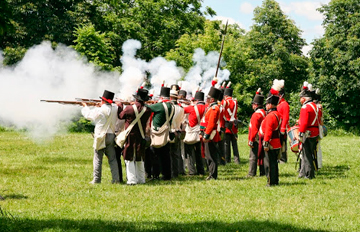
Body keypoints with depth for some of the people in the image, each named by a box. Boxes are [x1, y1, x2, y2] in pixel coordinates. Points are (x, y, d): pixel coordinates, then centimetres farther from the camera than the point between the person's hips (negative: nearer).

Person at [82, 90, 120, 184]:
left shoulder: (99, 111, -11)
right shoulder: (115, 109, -2)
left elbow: (88, 114, 6)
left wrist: (85, 106, 26)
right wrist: (101, 106, 25)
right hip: (111, 136, 4)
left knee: (98, 159, 3)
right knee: (112, 159, 8)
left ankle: (96, 179, 4)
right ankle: (116, 179, 4)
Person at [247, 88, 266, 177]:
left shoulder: (256, 115, -17)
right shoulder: (264, 113, 11)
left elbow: (254, 129, -19)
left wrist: (251, 141, -16)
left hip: (256, 139, -9)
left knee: (253, 156, -4)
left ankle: (252, 173, -3)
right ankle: (263, 172, 16)